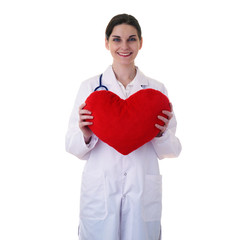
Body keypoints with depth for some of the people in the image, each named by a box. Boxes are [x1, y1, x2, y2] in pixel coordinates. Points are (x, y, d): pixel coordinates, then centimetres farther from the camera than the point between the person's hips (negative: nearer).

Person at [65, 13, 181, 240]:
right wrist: (85, 135, -20)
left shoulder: (157, 89, 3)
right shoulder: (89, 87, 0)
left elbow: (170, 151, 5)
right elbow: (72, 147, 1)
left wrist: (162, 133, -16)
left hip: (143, 193, 1)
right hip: (99, 193, -1)